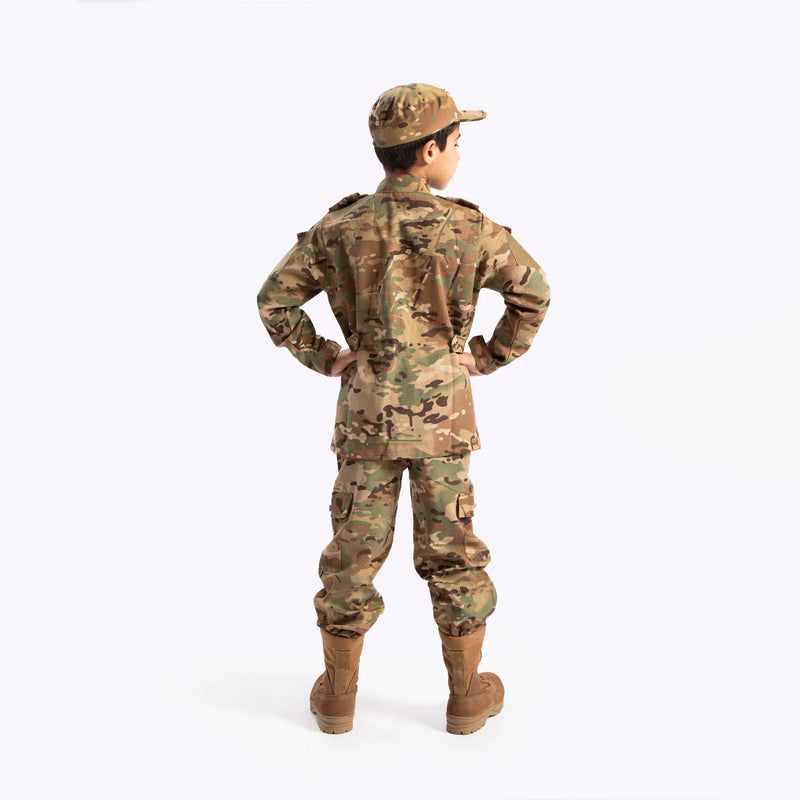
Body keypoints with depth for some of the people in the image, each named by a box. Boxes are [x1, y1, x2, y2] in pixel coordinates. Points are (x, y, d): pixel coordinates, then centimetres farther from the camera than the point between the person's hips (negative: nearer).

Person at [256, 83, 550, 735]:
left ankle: (338, 695, 23)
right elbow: (533, 292, -3)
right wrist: (488, 358, 5)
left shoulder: (339, 229, -3)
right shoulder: (467, 228, -8)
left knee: (355, 551, 12)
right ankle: (467, 695, 23)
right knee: (452, 552, 11)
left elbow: (275, 299, 1)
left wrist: (322, 358, 6)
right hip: (442, 414, -1)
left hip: (365, 415, 2)